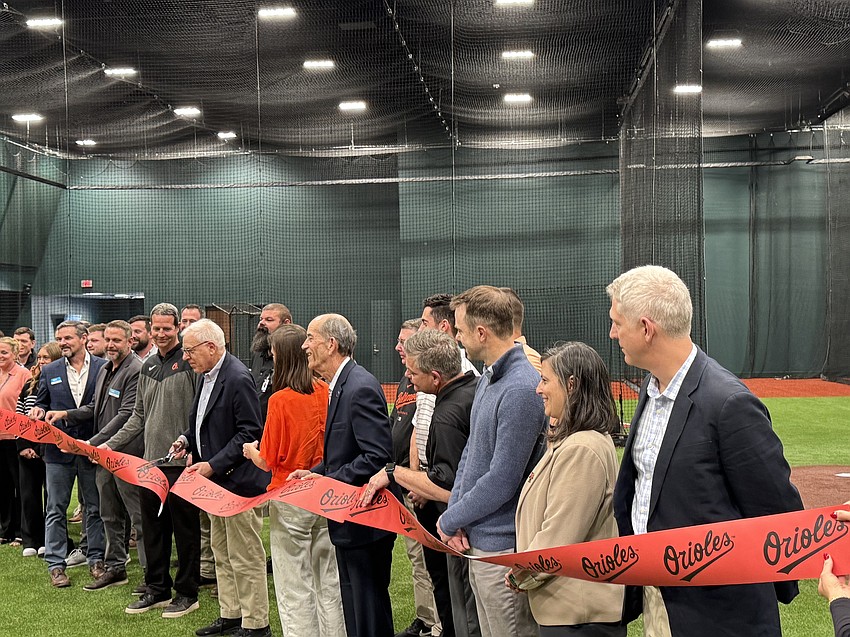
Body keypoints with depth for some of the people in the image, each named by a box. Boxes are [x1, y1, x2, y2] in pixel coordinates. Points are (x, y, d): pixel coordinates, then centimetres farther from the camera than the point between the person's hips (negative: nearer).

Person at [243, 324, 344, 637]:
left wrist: (250, 450, 9)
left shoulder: (280, 399, -16)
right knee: (328, 581, 15)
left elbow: (268, 461, -10)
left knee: (295, 588, 5)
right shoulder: (324, 391, -2)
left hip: (290, 499, -5)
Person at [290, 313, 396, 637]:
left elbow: (378, 456, -25)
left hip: (365, 522, -10)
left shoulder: (361, 388, -21)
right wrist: (315, 473, 6)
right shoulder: (342, 385, 11)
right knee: (353, 609, 20)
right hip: (349, 523, 10)